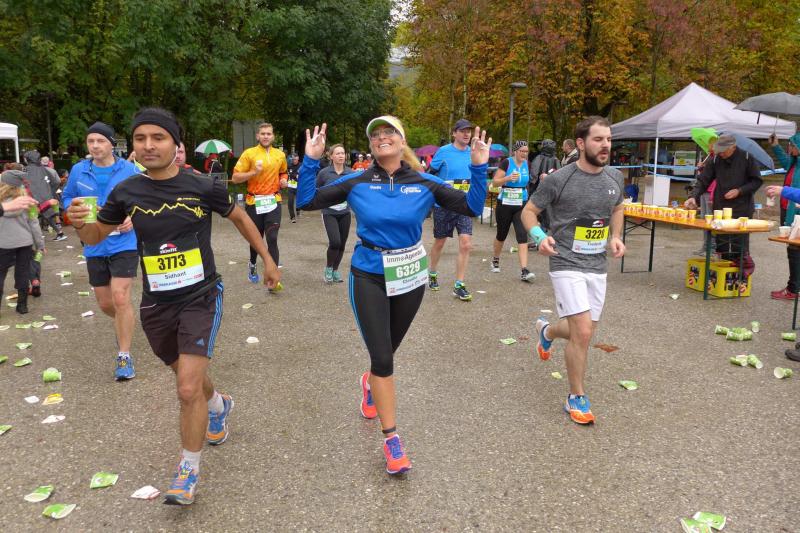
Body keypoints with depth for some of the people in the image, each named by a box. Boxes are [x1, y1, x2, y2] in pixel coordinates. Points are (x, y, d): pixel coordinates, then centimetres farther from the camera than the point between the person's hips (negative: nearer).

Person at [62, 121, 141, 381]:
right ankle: (126, 324, 48)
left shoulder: (130, 170, -6)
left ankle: (124, 355, 1)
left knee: (120, 298, -12)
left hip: (124, 244, -4)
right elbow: (67, 198, 14)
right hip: (94, 247, 4)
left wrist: (134, 218, -14)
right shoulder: (78, 170, 2)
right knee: (105, 303, 13)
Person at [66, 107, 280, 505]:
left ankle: (189, 469, 9)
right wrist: (79, 221, -14)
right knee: (188, 378, 22)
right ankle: (218, 406, 55)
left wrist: (267, 260, 11)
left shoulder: (203, 187, -11)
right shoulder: (126, 191, -4)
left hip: (201, 297, -4)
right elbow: (95, 237, 9)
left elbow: (240, 218, 6)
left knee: (188, 389, -12)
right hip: (156, 304, 4)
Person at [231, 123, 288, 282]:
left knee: (272, 239, -11)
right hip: (254, 202, -1)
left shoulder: (280, 155, 7)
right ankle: (252, 265, 42)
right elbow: (235, 178, -6)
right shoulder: (249, 153, -4)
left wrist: (284, 180, 4)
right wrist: (254, 172, -18)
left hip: (273, 202, 1)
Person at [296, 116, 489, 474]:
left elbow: (472, 207, -7)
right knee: (382, 357, -6)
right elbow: (306, 201, -5)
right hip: (369, 277, -1)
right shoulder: (356, 183, -6)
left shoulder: (424, 184, -5)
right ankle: (391, 438, 9)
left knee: (386, 351, 19)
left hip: (410, 276, 2)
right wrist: (311, 160, -15)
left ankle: (371, 383, 56)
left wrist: (479, 168, -19)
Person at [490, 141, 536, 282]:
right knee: (501, 235, 14)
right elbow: (495, 182, -12)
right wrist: (508, 178, -27)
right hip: (505, 205, -3)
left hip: (521, 206, 3)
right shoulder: (506, 162, -9)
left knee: (523, 236, -11)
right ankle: (495, 260, 42)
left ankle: (524, 271, -16)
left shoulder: (527, 164, 5)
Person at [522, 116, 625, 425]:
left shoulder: (614, 177, 5)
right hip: (567, 264, -6)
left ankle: (546, 331, 48)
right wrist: (539, 236, -22)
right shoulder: (559, 179, -12)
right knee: (583, 332, -13)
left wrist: (616, 237, 5)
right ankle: (577, 398, 6)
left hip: (598, 266, 6)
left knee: (582, 331, 13)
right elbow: (529, 211, -3)